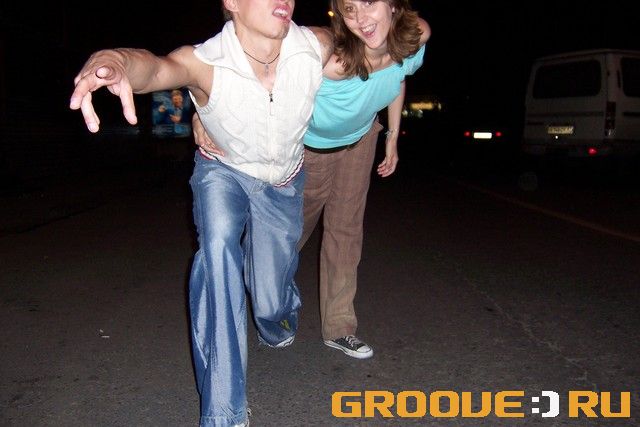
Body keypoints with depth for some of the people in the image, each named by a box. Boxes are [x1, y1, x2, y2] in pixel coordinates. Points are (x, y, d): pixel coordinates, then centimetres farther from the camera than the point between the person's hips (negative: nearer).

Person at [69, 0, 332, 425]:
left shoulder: (316, 47, -25)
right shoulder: (206, 61, -32)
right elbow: (158, 67, -55)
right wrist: (115, 60, -77)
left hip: (283, 183, 2)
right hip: (224, 171, -2)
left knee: (270, 305, 3)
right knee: (218, 245, -34)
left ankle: (279, 309, 48)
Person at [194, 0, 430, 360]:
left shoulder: (417, 35, -23)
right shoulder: (331, 58, -42)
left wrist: (392, 137, 6)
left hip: (360, 139, 4)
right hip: (311, 145, -4)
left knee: (347, 229, 9)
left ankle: (339, 326, 23)